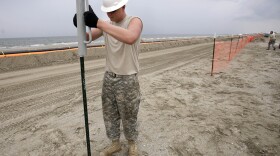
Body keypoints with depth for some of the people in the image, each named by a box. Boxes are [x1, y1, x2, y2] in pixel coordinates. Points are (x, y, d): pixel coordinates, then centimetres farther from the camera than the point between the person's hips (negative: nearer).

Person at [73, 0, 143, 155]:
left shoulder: (134, 21, -14)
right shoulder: (107, 24, 5)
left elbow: (130, 38, -37)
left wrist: (98, 22, -38)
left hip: (127, 80, -5)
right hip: (109, 78, 6)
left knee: (128, 117, 10)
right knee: (109, 114, 15)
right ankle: (115, 143, 37)